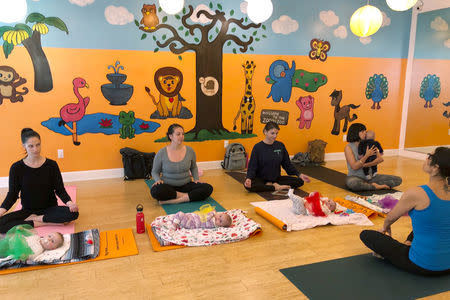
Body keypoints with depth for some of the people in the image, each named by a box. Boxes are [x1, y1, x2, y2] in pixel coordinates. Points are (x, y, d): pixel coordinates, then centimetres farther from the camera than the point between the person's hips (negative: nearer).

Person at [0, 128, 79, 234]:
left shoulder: (51, 165, -5)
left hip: (50, 208, 0)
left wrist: (69, 202, -25)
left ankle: (35, 218, -13)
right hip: (27, 210, 0)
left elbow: (60, 189, -4)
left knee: (73, 213, -30)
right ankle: (45, 223, -19)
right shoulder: (16, 168, -4)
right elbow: (12, 194, -1)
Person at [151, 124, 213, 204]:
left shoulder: (190, 151, -1)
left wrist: (196, 179, 1)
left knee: (208, 188, -24)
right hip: (168, 187, -2)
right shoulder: (161, 153, -7)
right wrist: (158, 180, -15)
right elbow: (155, 172, 6)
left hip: (186, 185, 2)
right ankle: (185, 196, -19)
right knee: (155, 190, -37)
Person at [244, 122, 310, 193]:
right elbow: (252, 166, -10)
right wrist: (249, 178, -29)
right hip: (261, 179, -3)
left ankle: (271, 185, -16)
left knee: (300, 181, -15)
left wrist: (299, 175, -1)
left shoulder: (280, 146, 2)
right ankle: (275, 187, -21)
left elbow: (287, 164, 9)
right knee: (249, 185, -36)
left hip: (276, 178, 4)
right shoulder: (258, 147, -8)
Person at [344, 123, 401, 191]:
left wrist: (365, 165, -20)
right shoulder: (348, 147, -7)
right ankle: (375, 187, -18)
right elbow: (354, 167, -15)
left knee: (398, 180, -7)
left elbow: (380, 159, -8)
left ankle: (372, 185, -16)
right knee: (351, 182, -42)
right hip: (356, 177, -4)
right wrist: (367, 155, -21)